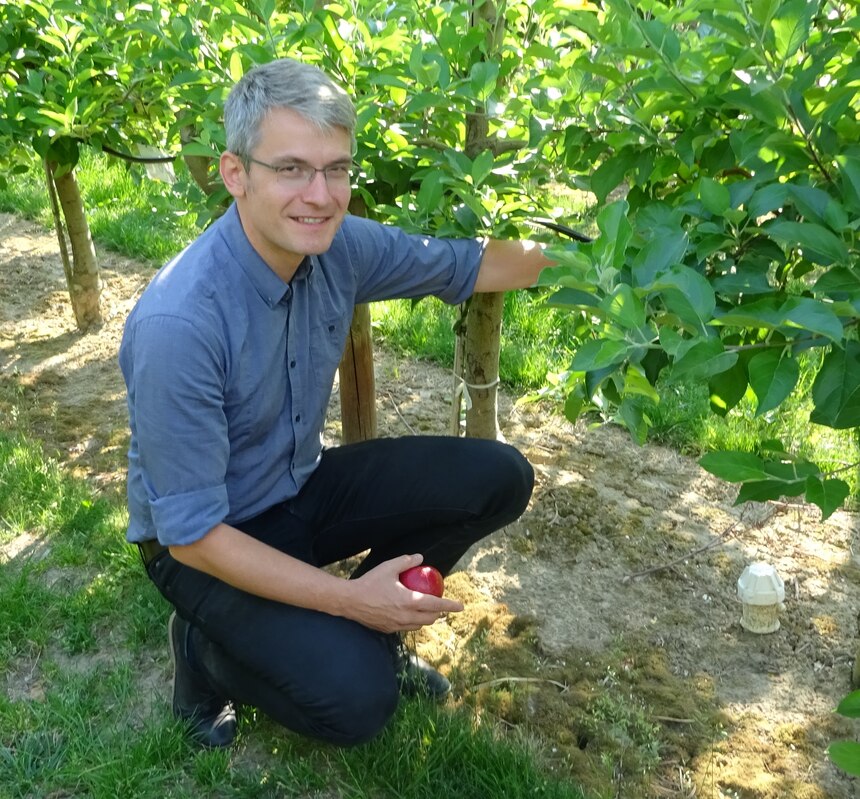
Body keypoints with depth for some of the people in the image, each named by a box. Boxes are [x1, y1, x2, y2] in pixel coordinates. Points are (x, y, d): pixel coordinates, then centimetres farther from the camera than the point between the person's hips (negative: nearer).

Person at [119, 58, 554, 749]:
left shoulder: (339, 246, -14)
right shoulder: (177, 324, -33)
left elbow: (478, 268, 1)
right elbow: (190, 534, -26)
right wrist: (347, 598, -24)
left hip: (303, 488, 7)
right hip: (206, 541, -6)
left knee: (499, 480, -6)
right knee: (359, 699, -25)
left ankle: (375, 631, 12)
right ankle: (206, 648, 5)